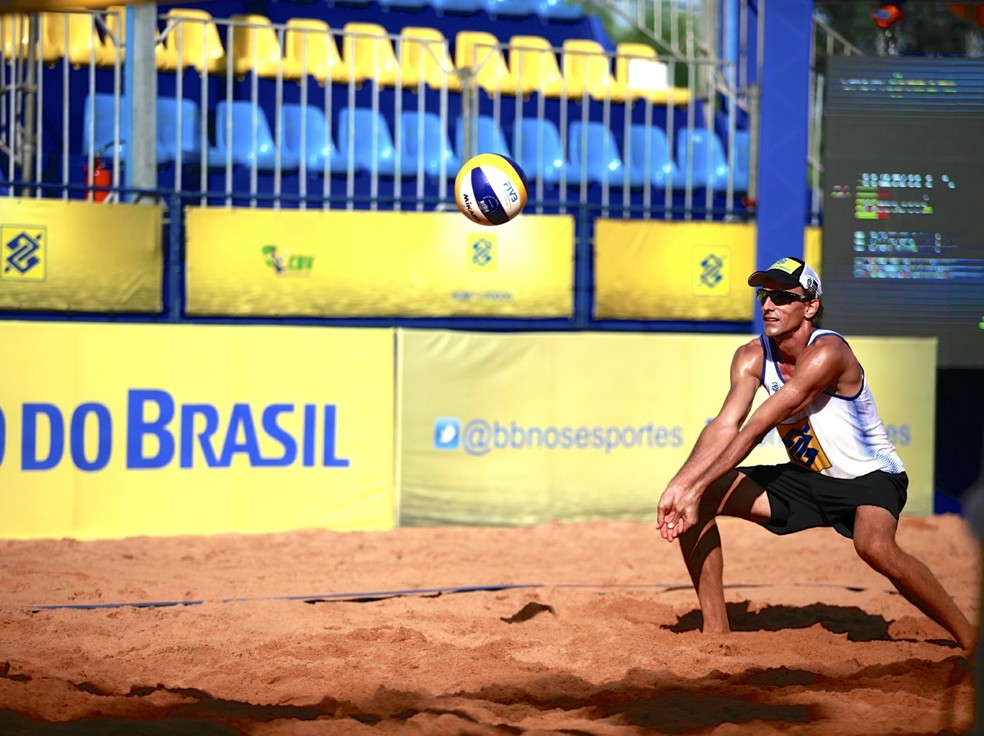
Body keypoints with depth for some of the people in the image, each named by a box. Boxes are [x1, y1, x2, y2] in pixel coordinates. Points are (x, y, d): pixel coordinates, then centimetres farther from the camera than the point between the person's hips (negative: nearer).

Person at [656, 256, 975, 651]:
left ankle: (969, 639, -22)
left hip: (870, 477, -7)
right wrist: (681, 485, -32)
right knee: (696, 501, -8)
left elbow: (756, 429, -32)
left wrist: (697, 487, -35)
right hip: (805, 480, 7)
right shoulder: (752, 357, -4)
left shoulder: (827, 353, -27)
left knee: (874, 547, -38)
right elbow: (724, 427, -16)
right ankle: (716, 631, 1)